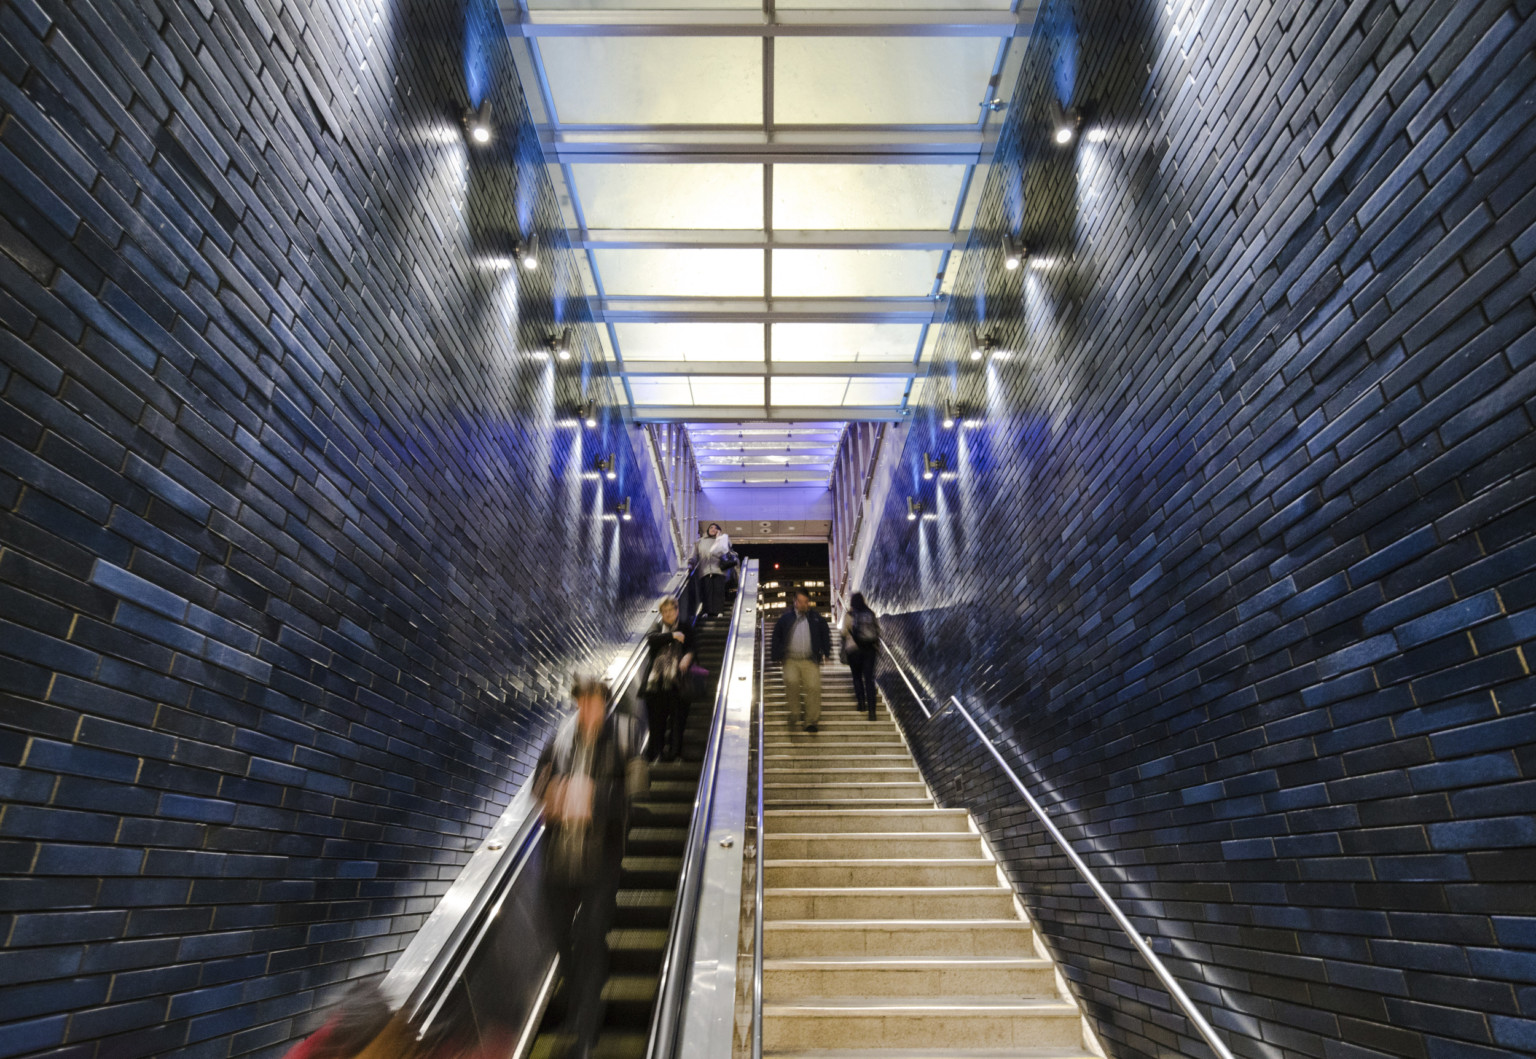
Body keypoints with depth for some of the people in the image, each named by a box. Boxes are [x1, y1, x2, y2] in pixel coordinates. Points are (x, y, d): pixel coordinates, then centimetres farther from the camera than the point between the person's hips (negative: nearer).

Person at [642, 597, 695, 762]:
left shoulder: (685, 628, 12)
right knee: (657, 717, 2)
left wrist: (688, 656, -20)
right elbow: (651, 639, -8)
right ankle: (656, 752, 12)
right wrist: (672, 636, -17)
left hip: (676, 681, 0)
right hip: (656, 681, 1)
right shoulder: (657, 626, 12)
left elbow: (691, 647, 2)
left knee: (677, 717, -4)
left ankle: (674, 752, 6)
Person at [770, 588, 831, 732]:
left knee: (813, 687, -8)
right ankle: (794, 711, 1)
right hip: (791, 660, -1)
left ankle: (811, 721, 4)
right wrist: (777, 656, 5)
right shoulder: (786, 618, 3)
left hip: (810, 661, 1)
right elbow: (776, 636, 10)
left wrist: (826, 653, 9)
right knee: (791, 681, -23)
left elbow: (825, 634, 16)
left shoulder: (816, 619, 4)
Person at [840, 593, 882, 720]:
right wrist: (878, 650, 15)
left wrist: (843, 652, 11)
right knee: (869, 679, 2)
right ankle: (872, 709, -5)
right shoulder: (871, 614, 4)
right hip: (870, 649, 2)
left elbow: (844, 634, -2)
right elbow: (877, 632, 7)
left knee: (857, 677, 16)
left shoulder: (848, 616, -4)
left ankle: (861, 703, 13)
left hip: (854, 650, -2)